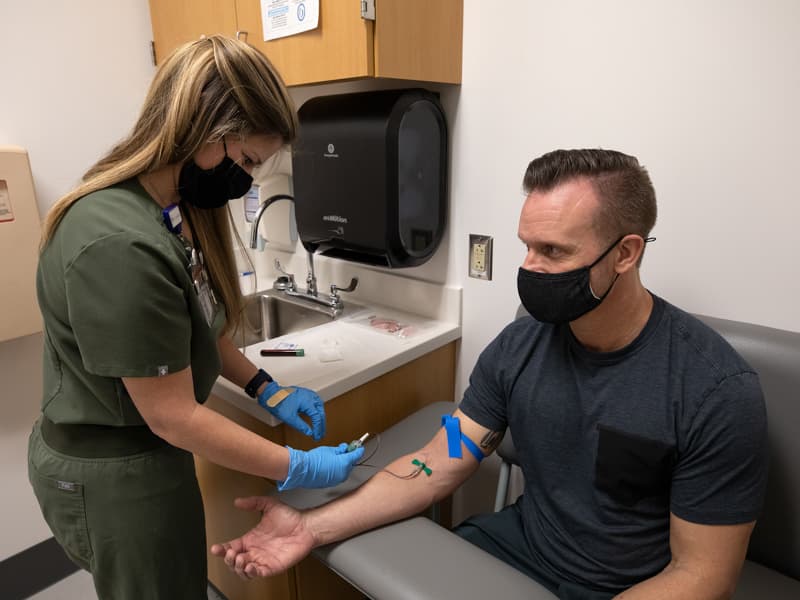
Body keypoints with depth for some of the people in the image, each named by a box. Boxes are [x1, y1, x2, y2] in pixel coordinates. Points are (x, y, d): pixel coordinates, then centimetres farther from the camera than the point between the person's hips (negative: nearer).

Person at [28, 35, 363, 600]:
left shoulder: (171, 206, -2)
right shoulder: (120, 246, -32)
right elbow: (173, 416, -26)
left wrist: (267, 390, 2)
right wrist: (296, 469, -18)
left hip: (138, 452, 8)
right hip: (114, 474, -8)